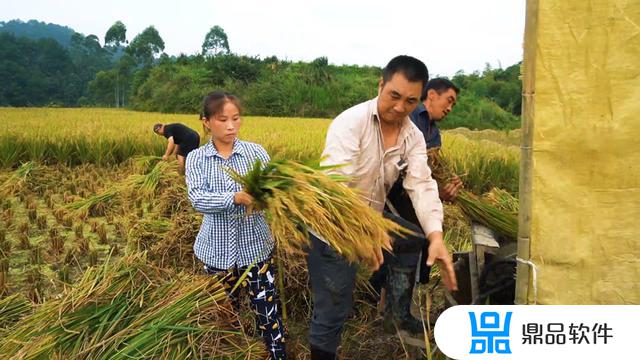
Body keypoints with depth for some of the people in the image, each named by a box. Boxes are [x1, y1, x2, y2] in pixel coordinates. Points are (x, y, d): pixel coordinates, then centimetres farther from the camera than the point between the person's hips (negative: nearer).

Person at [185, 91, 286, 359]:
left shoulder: (256, 152, -3)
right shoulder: (196, 159, -4)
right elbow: (198, 200, -17)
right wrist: (236, 198, -32)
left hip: (254, 244, -1)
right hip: (217, 248, 1)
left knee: (267, 308, 1)